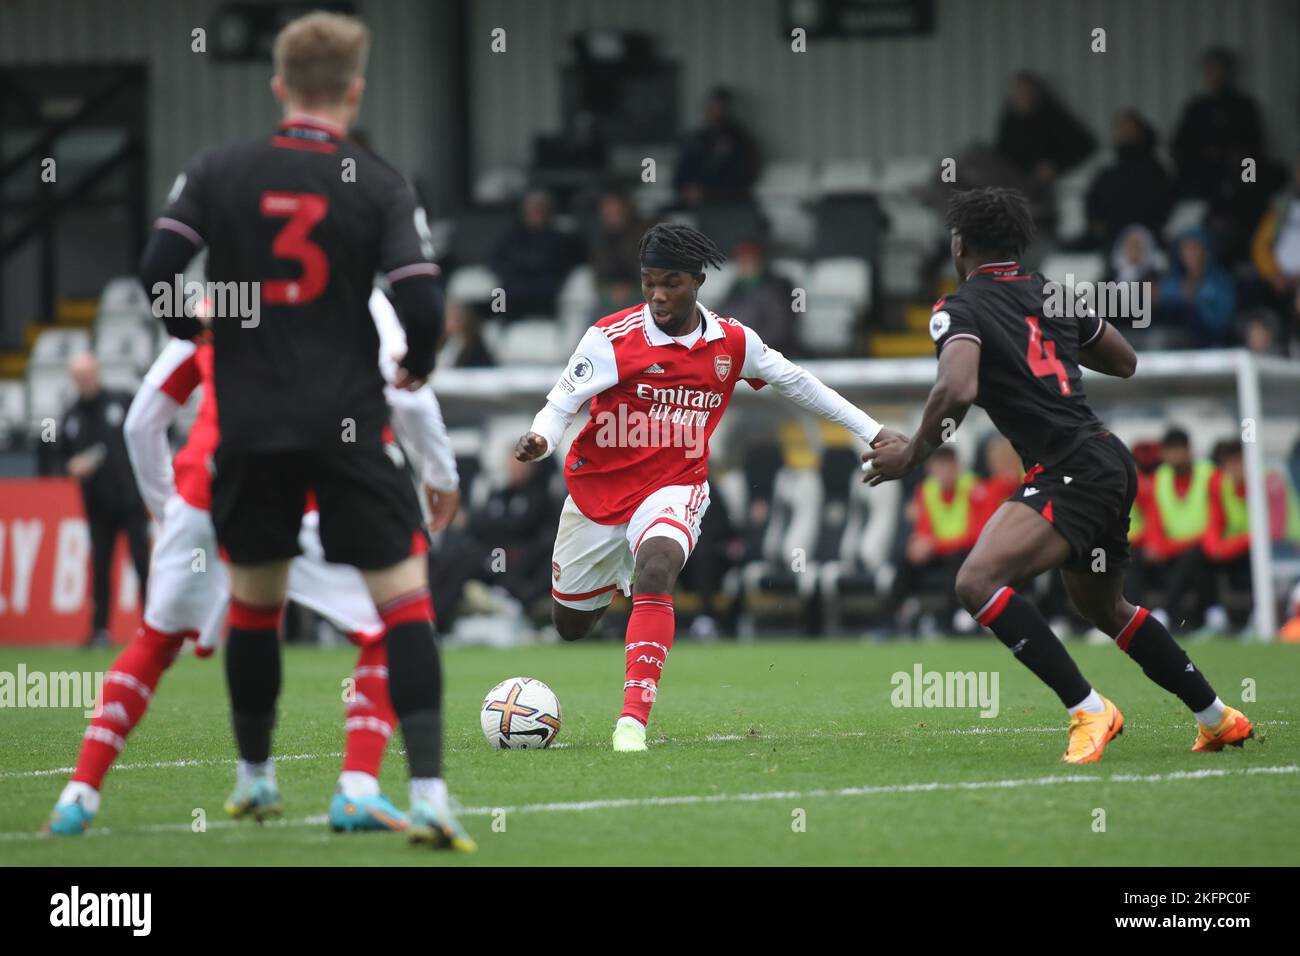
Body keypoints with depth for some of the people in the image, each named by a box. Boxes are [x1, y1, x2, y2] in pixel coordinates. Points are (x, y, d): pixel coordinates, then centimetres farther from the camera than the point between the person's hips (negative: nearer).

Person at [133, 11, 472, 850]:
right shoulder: (378, 186, -5)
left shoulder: (218, 174, 0)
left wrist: (199, 332, 15)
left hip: (250, 425, 3)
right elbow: (422, 304, -13)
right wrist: (417, 367, 9)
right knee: (404, 596, -1)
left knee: (255, 599, 19)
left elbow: (157, 275, -6)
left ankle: (254, 776, 32)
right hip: (349, 425, -3)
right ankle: (429, 793, -14)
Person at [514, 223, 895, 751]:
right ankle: (611, 583, 53)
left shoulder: (733, 342, -3)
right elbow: (562, 403, -13)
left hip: (674, 488, 0)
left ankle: (633, 719, -35)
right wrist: (539, 439, -37)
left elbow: (795, 382, 12)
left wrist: (873, 433, 15)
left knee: (655, 569, -33)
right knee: (571, 626, 13)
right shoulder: (612, 337, -14)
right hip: (597, 487, 0)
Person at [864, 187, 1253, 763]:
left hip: (1070, 472, -9)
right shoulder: (1052, 294, 16)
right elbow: (1125, 363, 26)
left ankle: (1088, 710, -21)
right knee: (1104, 608, 28)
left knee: (977, 582, -20)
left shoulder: (959, 310, -6)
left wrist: (912, 455, -11)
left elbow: (957, 391, -25)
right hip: (1111, 462, 9)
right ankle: (1218, 719, 37)